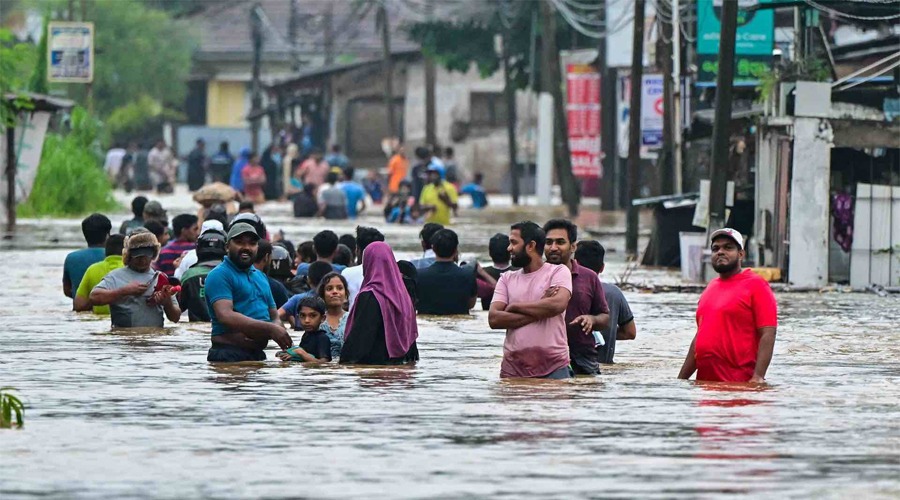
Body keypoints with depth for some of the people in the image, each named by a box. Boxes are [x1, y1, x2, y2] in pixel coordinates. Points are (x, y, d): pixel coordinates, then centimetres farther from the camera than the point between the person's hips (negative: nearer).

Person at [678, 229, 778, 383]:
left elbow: (768, 335, -12)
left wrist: (758, 377, -22)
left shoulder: (756, 285, -4)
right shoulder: (711, 287, 18)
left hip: (740, 382, -7)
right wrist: (681, 379, 19)